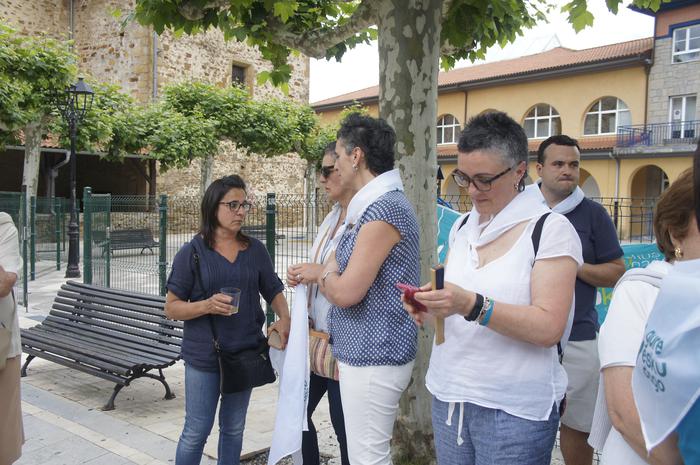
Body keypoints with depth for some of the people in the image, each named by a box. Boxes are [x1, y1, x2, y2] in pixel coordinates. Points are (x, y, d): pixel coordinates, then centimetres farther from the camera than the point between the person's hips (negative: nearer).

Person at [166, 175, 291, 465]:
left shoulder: (255, 250, 3)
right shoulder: (192, 253, -6)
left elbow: (273, 291, 9)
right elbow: (171, 308, -6)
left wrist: (284, 318, -11)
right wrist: (207, 305, -23)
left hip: (245, 353, 3)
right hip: (203, 356, -3)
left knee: (234, 428, 16)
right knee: (197, 431, 4)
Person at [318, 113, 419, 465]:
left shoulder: (383, 209, -21)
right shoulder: (373, 205, 12)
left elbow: (346, 292, -21)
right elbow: (339, 275, 17)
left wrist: (324, 277, -4)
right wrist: (331, 278, 0)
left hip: (373, 358, -10)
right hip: (365, 352, 10)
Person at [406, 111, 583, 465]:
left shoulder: (550, 229, -10)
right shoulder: (462, 226, 8)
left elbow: (549, 328, -19)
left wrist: (472, 305, -29)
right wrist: (430, 305, -7)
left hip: (514, 410, -5)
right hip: (448, 395, 5)